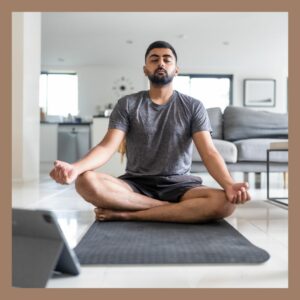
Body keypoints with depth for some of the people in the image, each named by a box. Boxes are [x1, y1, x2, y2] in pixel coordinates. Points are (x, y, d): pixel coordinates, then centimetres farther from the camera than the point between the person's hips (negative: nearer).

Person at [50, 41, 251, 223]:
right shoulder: (127, 104, 5)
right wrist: (75, 168, -28)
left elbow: (208, 152, -6)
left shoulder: (193, 107, 4)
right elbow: (108, 147, -7)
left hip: (179, 185, 0)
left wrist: (229, 184, -27)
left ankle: (127, 214, -23)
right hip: (136, 184, 1)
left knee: (225, 202, -30)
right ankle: (179, 210, -20)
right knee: (86, 182, -28)